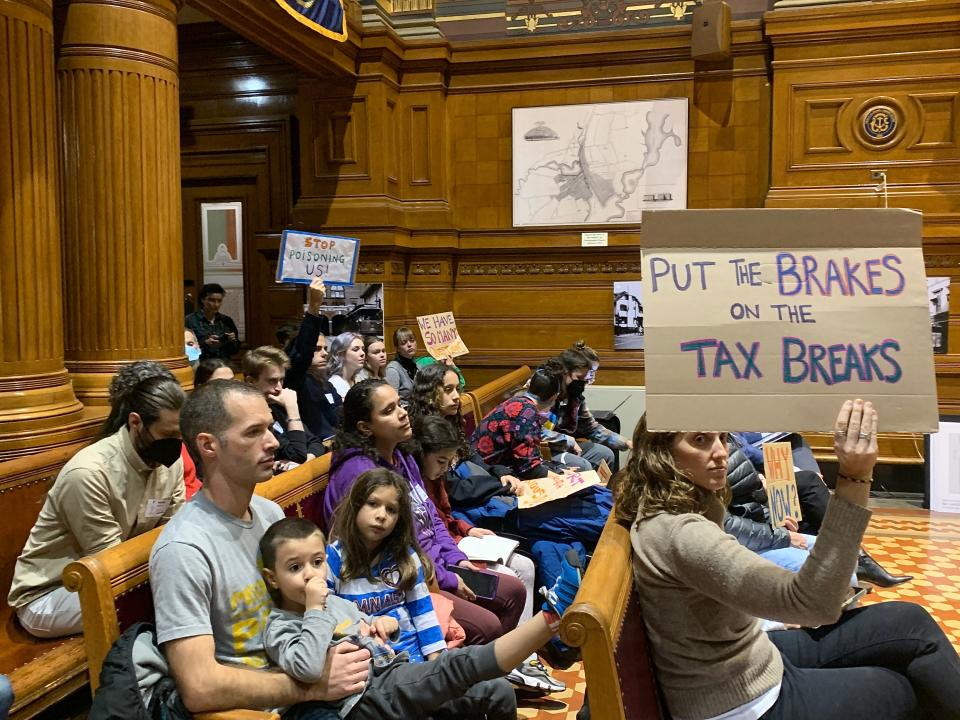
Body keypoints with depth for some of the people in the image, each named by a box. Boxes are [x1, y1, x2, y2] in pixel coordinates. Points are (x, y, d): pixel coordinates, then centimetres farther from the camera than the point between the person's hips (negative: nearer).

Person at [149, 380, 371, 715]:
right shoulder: (183, 549, -21)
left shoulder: (271, 514, 3)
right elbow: (199, 687, -24)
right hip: (253, 706, -7)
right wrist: (313, 686, -20)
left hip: (295, 681, 7)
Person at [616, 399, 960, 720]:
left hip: (752, 660, 9)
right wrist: (854, 480, -42)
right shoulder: (680, 533, -33)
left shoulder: (679, 506, -2)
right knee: (911, 689, 7)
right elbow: (814, 603, -38)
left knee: (909, 622, 7)